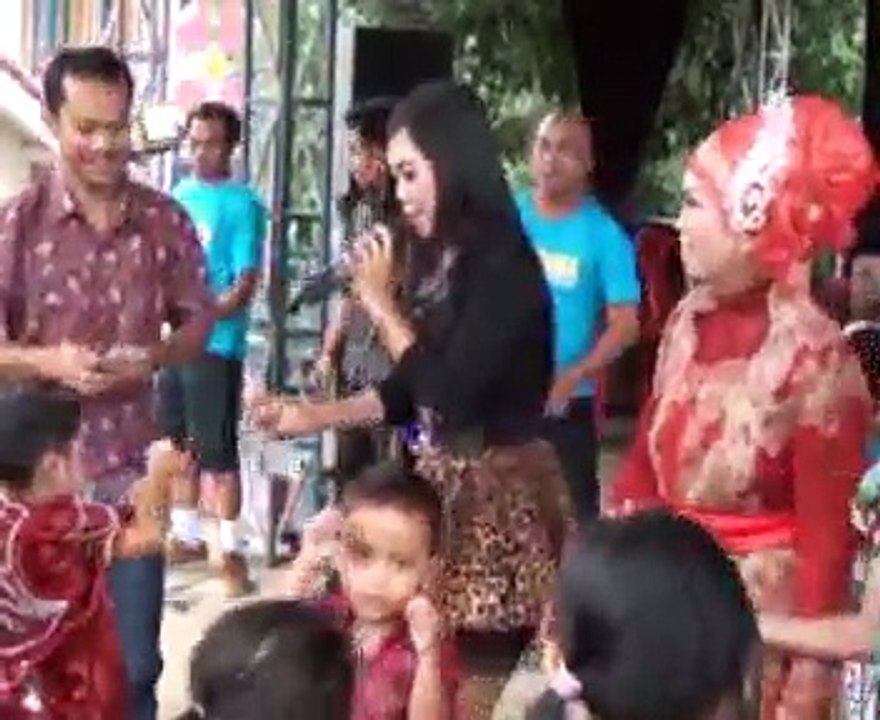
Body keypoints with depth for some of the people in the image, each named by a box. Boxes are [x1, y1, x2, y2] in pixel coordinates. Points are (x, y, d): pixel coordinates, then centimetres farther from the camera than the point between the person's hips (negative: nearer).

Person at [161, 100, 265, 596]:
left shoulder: (242, 205, -8)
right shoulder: (179, 196, 11)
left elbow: (247, 281, -13)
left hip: (216, 343, -6)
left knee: (218, 449, -4)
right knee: (178, 442, 14)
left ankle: (232, 550, 3)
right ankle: (188, 535, 26)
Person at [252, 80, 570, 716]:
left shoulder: (502, 268, -15)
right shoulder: (452, 265, 11)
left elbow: (449, 393, -21)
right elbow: (411, 393, 15)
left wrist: (381, 304, -10)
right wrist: (310, 416, 10)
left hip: (494, 502, -8)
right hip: (449, 492, 8)